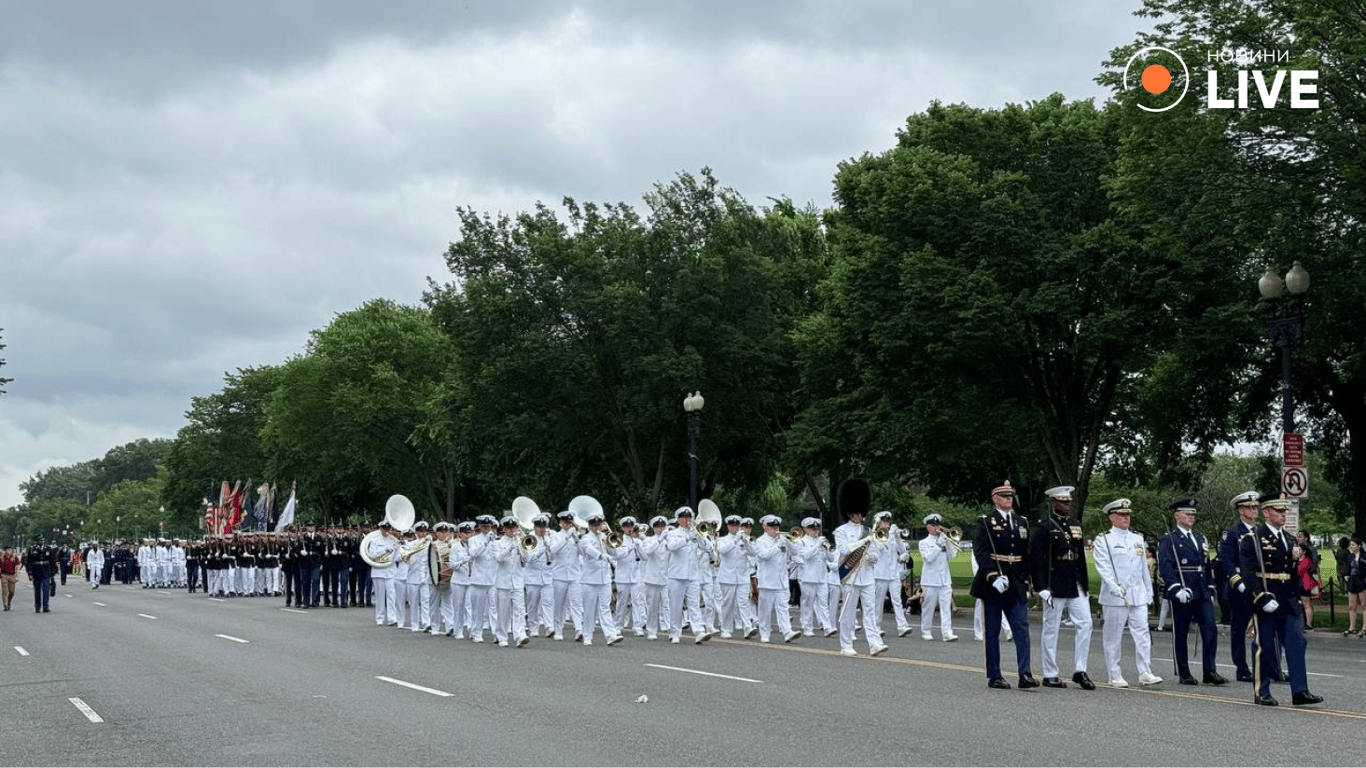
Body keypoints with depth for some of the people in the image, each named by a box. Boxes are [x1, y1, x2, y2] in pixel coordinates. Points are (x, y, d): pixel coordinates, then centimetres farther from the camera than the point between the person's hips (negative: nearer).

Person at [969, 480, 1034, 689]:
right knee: (992, 631, 2)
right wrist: (994, 577, -23)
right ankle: (994, 676, 8)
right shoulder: (987, 523, -4)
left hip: (1017, 586, 4)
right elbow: (980, 552, -14)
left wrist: (1026, 582, 12)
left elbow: (1027, 554, 17)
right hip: (993, 586, -4)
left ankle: (1024, 674, -7)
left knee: (1022, 628, -5)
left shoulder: (1022, 523, 13)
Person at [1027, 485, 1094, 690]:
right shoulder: (1043, 526, -7)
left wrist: (1084, 584, 16)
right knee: (1051, 629, 1)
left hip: (1076, 586, 6)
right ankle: (1050, 675, 8)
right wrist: (1041, 588, -16)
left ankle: (1080, 670, 6)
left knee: (1084, 623, -2)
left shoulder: (1075, 524, 15)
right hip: (1054, 586, -6)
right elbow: (1035, 558, -11)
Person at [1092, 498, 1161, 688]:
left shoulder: (1138, 539, 18)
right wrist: (1114, 587, -21)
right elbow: (1102, 567, -9)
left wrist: (1149, 592, 16)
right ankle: (1115, 676, 6)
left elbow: (1144, 568, 21)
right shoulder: (1103, 540, 0)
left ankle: (1145, 673, -2)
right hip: (1115, 598, -5)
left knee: (1142, 633, -3)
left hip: (1138, 596, 5)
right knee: (1113, 637, 0)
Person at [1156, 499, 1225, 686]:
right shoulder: (1168, 540, -3)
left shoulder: (1200, 538, 18)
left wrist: (1210, 590, 17)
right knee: (1180, 634, 2)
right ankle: (1184, 674, 10)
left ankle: (1210, 671, -1)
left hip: (1202, 593, 5)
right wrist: (1176, 588, -24)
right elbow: (1165, 566, -14)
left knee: (1210, 630, -5)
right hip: (1182, 595, -5)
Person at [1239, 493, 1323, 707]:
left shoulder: (1289, 539, 15)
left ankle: (1299, 691, 0)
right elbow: (1249, 573, -14)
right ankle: (1262, 692, 10)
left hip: (1288, 601, 6)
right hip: (1266, 601, -6)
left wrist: (1296, 596, 13)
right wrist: (1263, 599, -21)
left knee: (1296, 643, 0)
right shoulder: (1252, 539, -7)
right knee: (1266, 647, 0)